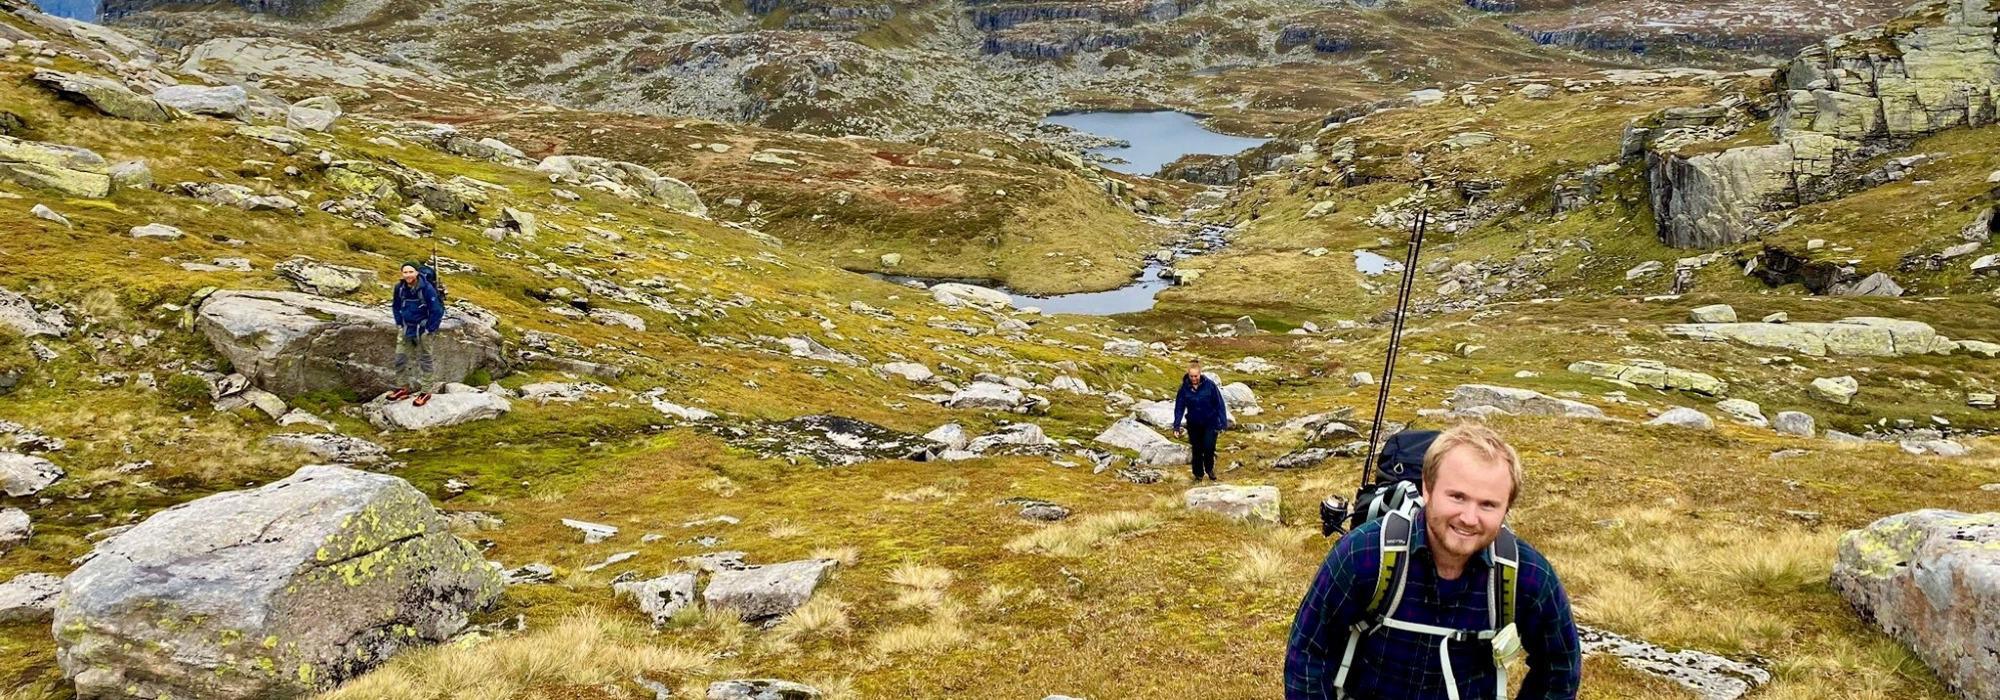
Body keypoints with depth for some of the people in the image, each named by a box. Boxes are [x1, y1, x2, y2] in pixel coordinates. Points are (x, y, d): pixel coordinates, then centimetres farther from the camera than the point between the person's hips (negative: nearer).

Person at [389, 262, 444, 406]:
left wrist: (429, 329, -13)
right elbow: (395, 306, 13)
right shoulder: (400, 287, -6)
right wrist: (399, 324, 7)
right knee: (400, 357, 9)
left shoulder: (427, 288, -21)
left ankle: (425, 392, 13)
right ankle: (402, 388, 23)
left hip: (422, 329, -5)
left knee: (425, 359, 5)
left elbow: (436, 310, -16)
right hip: (406, 328, 5)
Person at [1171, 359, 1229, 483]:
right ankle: (1198, 475, 26)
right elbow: (1179, 408, -2)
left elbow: (1219, 404, -9)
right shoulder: (1184, 388, -10)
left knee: (1209, 447, -14)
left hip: (1210, 423, -2)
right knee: (1196, 450, 8)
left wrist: (1224, 423, -10)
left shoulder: (1209, 385, -15)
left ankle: (1209, 468, 14)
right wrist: (1176, 426, -6)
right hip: (1193, 425, 2)